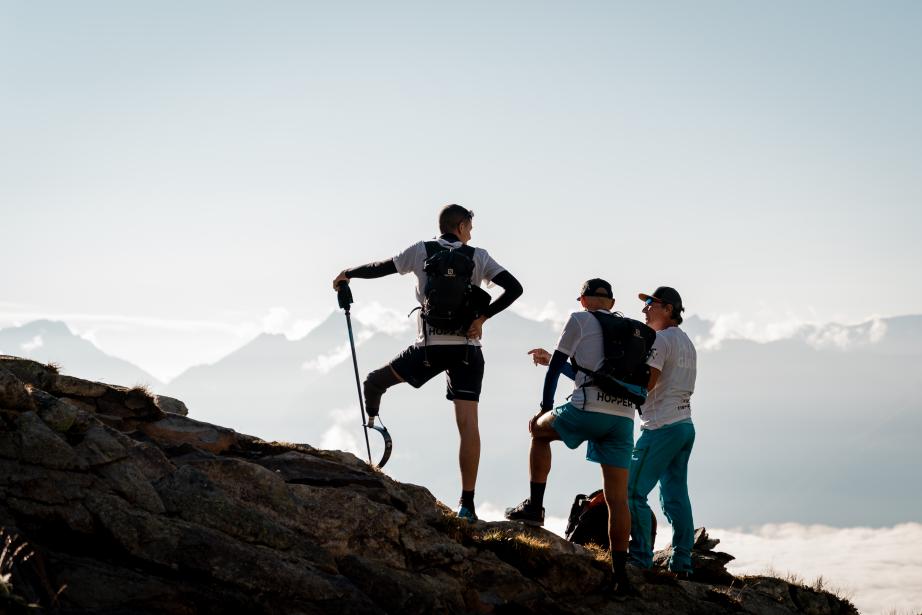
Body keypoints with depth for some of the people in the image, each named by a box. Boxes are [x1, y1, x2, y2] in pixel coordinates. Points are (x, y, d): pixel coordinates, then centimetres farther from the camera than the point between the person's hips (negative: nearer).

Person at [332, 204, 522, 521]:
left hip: (429, 347, -1)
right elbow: (514, 287, -4)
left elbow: (380, 268, 10)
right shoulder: (478, 256, 6)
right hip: (467, 349, 1)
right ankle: (467, 503, -9)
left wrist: (348, 274, 27)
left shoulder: (422, 251, 5)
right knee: (467, 423, -4)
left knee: (374, 383, 19)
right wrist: (482, 316, -4)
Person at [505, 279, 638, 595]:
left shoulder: (580, 320, 7)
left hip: (588, 411, -5)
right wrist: (552, 360, 43)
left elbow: (556, 366, 6)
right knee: (617, 498, 6)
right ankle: (620, 575, 2)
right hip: (623, 417, 5)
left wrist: (546, 407, 17)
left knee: (540, 428, 25)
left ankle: (534, 506, 17)